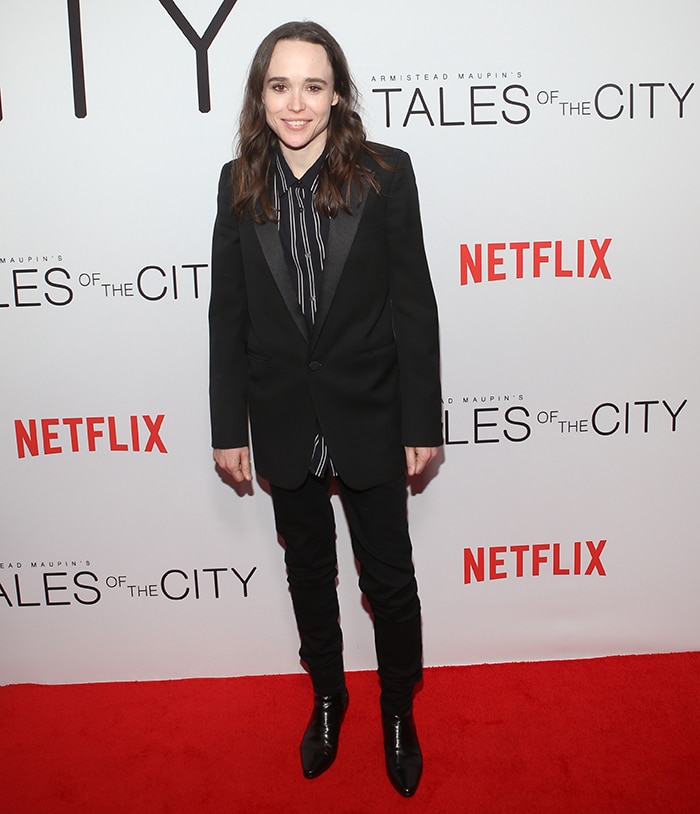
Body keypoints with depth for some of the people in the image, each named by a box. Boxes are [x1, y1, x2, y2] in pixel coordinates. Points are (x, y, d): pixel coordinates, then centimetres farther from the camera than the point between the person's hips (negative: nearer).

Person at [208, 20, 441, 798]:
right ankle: (327, 697, 45)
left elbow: (414, 305, -7)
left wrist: (421, 423, -8)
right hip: (284, 423, 3)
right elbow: (228, 313, 1)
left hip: (369, 419, -2)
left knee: (389, 576, 11)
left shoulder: (386, 174, -9)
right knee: (308, 571, 20)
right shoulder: (239, 184, -2)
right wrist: (229, 428, 1)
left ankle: (399, 710, 38)